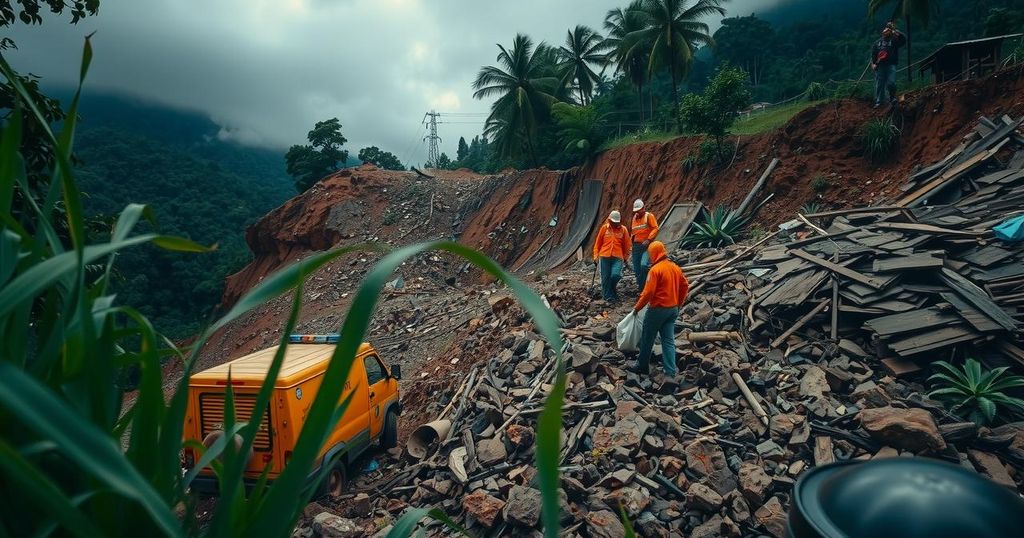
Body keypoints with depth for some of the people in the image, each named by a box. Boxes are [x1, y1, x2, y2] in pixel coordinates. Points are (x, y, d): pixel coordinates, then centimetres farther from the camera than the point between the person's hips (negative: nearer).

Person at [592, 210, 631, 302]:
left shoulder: (623, 229, 3)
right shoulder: (604, 228, 3)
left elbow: (626, 245, 12)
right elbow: (598, 243, 8)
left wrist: (625, 257, 16)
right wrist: (596, 256, 6)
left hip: (618, 257, -1)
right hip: (605, 257, 1)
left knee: (616, 275, -17)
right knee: (605, 278, 3)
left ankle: (611, 288, 15)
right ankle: (608, 296, 17)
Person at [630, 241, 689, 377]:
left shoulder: (655, 269, -17)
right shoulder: (675, 267, 6)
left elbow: (648, 292, -21)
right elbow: (685, 286, 14)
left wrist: (637, 308, -10)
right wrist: (678, 303, 22)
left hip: (658, 309, -7)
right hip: (673, 309, 7)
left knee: (647, 339, 10)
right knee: (669, 340, 9)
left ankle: (643, 366, 21)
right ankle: (671, 372, 5)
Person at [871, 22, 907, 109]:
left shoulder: (894, 41, 6)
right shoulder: (878, 43, 14)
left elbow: (903, 39, -11)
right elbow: (873, 54, 15)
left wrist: (896, 31, -15)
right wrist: (873, 63, 2)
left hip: (891, 65, -2)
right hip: (880, 66, 2)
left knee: (891, 83, -15)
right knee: (879, 84, 4)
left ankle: (892, 97, 4)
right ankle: (878, 101, 10)